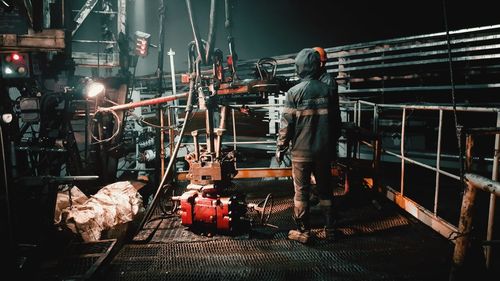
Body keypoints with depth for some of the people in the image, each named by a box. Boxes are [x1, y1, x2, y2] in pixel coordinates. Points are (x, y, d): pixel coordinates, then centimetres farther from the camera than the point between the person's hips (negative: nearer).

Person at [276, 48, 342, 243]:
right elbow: (336, 121, 6)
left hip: (301, 151, -3)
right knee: (325, 190, 15)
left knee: (301, 192, 7)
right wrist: (333, 144, 19)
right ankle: (329, 229, 23)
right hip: (324, 150, 3)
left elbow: (286, 124, -11)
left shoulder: (294, 92, -10)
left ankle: (303, 232, 15)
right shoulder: (328, 90, 0)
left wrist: (280, 148, 1)